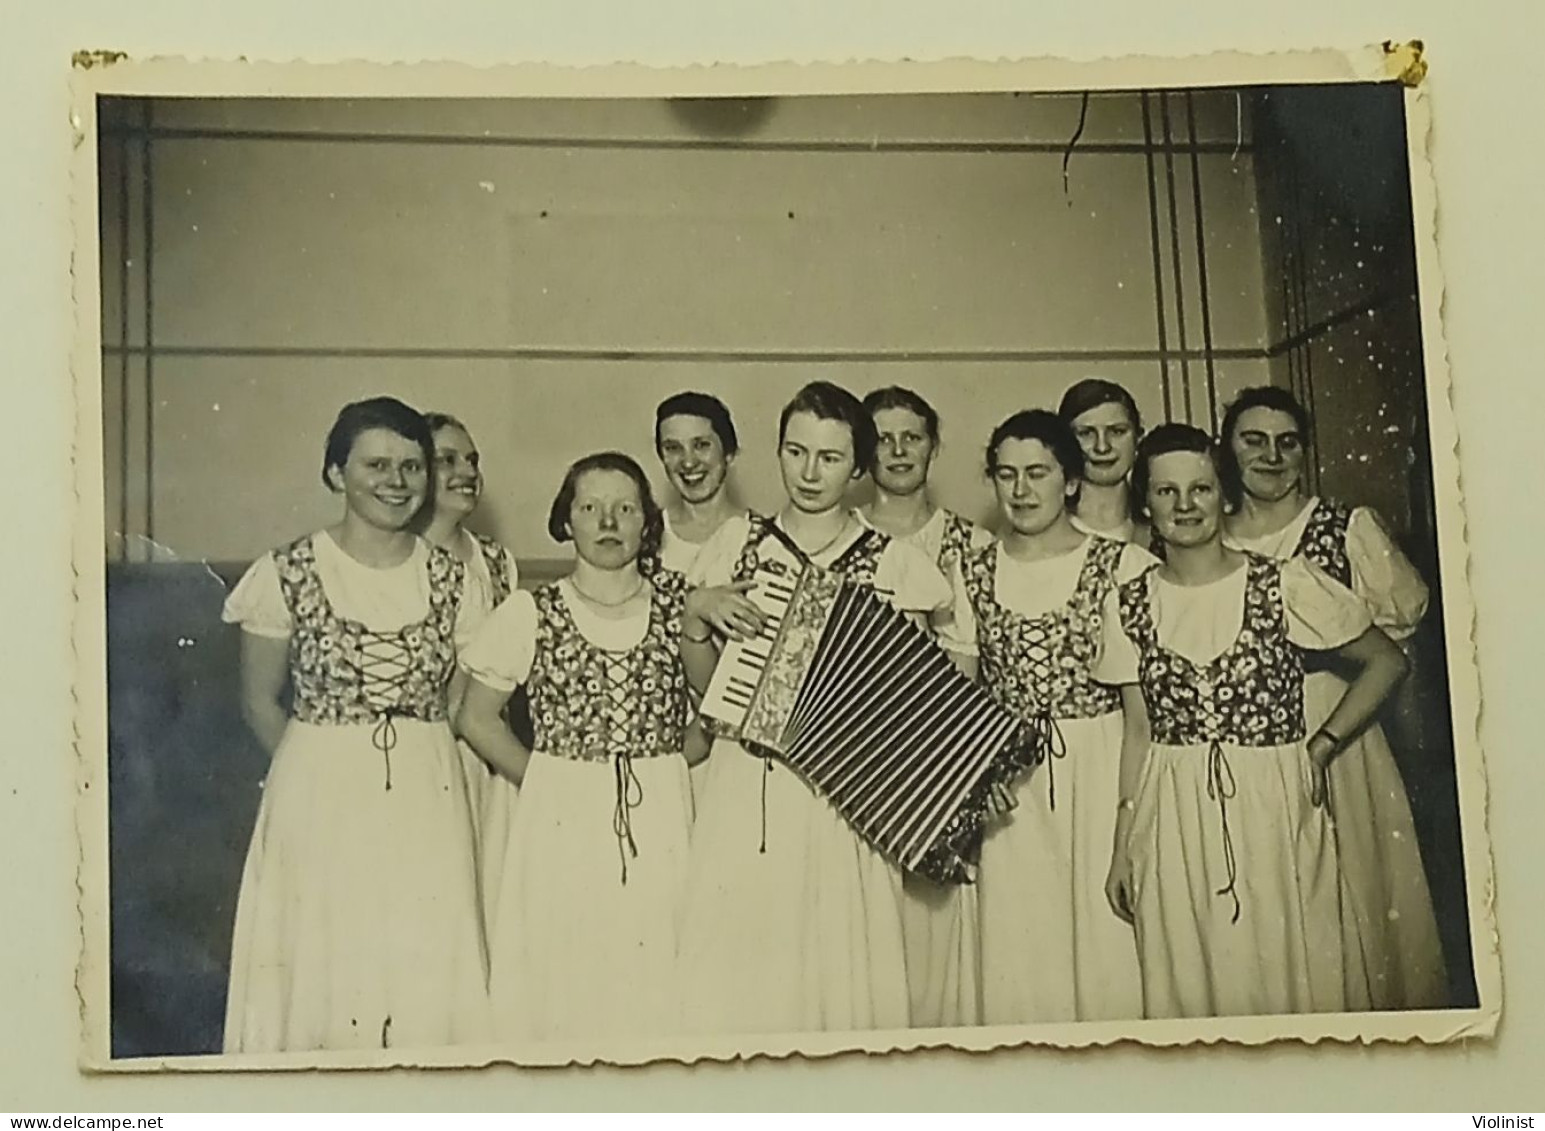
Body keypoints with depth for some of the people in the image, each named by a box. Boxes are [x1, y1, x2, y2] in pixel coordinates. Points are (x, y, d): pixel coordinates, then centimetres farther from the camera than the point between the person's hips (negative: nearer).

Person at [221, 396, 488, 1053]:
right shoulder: (288, 576, -3)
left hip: (429, 797, 2)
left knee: (425, 970, 3)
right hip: (320, 798, -2)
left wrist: (415, 756, 2)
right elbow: (260, 702, 4)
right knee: (321, 968, 1)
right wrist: (329, 769, 1)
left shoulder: (451, 582, 4)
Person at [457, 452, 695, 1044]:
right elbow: (476, 718, 6)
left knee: (657, 981, 1)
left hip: (663, 819, 1)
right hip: (564, 822, -1)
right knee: (564, 983, -1)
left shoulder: (679, 602, 5)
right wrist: (549, 780, 2)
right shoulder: (530, 615, 1)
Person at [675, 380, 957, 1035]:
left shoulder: (893, 565, 4)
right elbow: (705, 684, 11)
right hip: (743, 799, 2)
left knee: (838, 968, -1)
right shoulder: (735, 548, 9)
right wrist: (697, 613, -5)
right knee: (736, 979, 1)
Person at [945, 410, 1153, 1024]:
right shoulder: (971, 573, 8)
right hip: (1007, 779, 2)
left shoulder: (1122, 565, -1)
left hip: (1103, 767, -2)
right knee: (1018, 940, 3)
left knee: (1104, 931, -1)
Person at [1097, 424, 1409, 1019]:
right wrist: (1122, 844, 6)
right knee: (1184, 984, 8)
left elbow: (1386, 661, 3)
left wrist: (1321, 746, -4)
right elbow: (1139, 731, 8)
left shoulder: (1282, 585, -4)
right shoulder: (1129, 605, 4)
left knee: (1282, 978, 4)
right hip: (1172, 822, 2)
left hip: (1273, 810, -2)